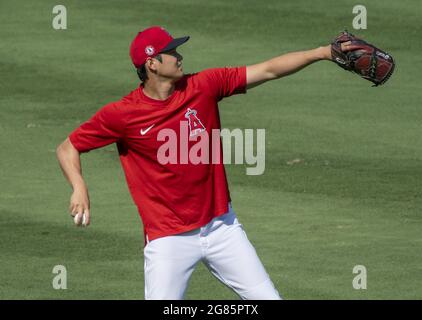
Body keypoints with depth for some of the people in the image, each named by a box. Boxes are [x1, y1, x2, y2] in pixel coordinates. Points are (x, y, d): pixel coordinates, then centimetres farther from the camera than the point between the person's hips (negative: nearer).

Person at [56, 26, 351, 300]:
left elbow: (268, 71, -2)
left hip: (221, 227, 4)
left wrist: (321, 52, -11)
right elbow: (68, 148, -2)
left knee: (268, 299, 3)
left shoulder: (203, 87, -2)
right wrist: (79, 188, -20)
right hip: (169, 238, -4)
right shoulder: (122, 114, -10)